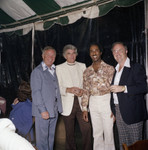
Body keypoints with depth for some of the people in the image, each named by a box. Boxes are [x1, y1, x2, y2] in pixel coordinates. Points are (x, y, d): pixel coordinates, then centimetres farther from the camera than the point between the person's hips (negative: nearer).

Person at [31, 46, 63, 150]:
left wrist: (58, 107, 10)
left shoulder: (54, 70, 15)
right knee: (42, 137, 2)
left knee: (51, 136, 16)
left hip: (54, 110, 7)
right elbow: (36, 92, -13)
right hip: (43, 111, -7)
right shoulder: (37, 72, -8)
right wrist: (43, 110, -18)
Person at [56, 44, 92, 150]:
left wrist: (83, 91, -9)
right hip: (68, 104, -1)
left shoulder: (82, 66, 13)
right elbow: (57, 87, 1)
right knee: (70, 132, 6)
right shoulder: (59, 68, 6)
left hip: (81, 102, 1)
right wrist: (68, 89, -17)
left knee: (87, 129, -6)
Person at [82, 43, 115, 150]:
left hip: (106, 101, -4)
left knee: (108, 132, 2)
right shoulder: (87, 71, 10)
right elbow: (86, 91, 11)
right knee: (96, 133, 12)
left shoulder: (109, 68, -2)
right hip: (93, 104, 4)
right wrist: (84, 108, 8)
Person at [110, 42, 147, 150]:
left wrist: (123, 88, -24)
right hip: (119, 112, 6)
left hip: (132, 112, -6)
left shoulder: (136, 68, -5)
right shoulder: (115, 70, 18)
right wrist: (114, 111, 17)